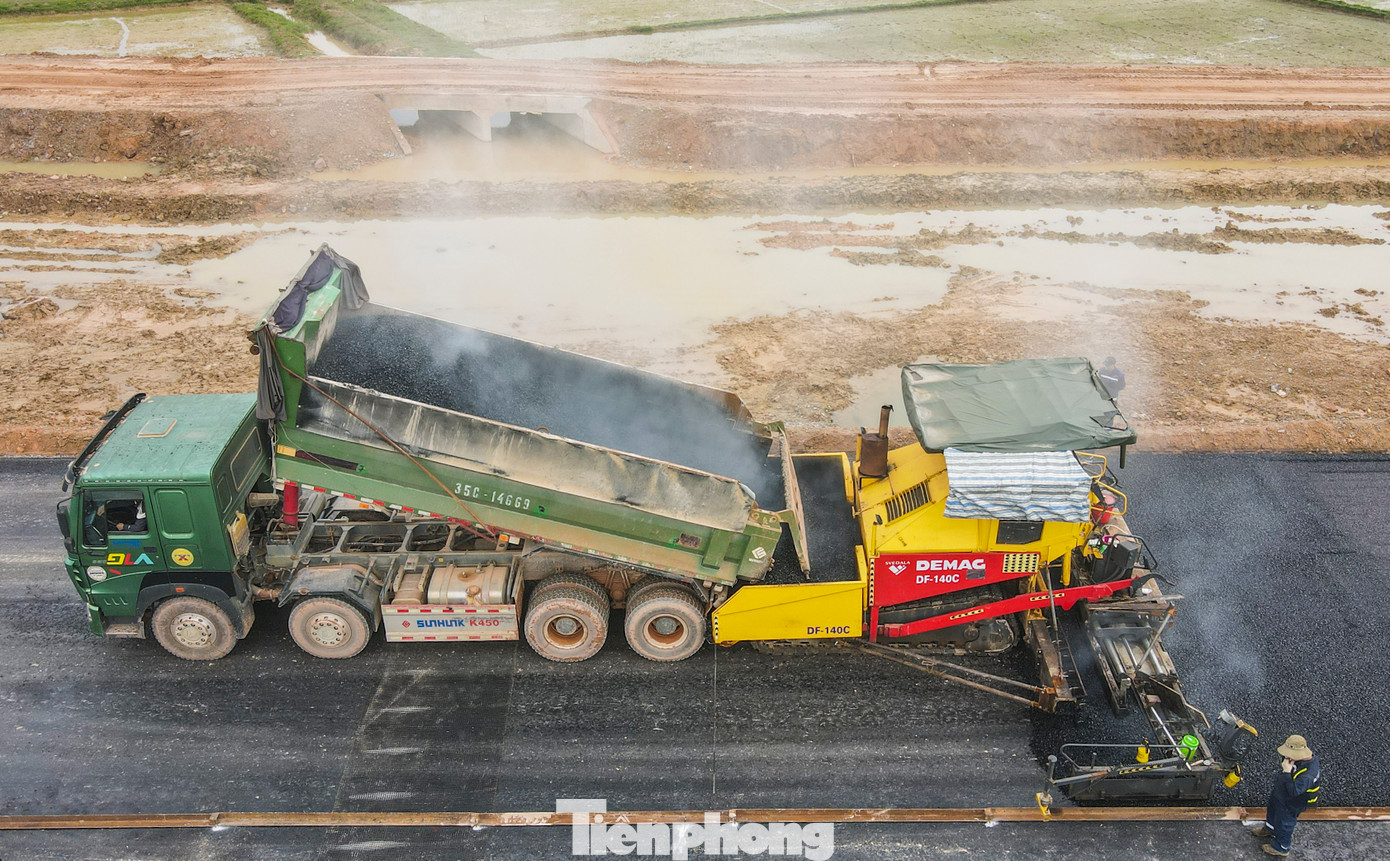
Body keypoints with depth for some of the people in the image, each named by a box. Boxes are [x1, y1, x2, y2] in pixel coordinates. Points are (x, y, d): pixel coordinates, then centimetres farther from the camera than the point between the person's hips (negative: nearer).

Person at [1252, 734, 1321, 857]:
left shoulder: (1309, 774, -44)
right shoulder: (1298, 758, -19)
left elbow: (1293, 791, -45)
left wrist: (1287, 772, -46)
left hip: (1290, 805, -8)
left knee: (1284, 824, 18)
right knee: (1272, 810, 34)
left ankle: (1281, 848, 46)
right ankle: (1270, 829, 64)